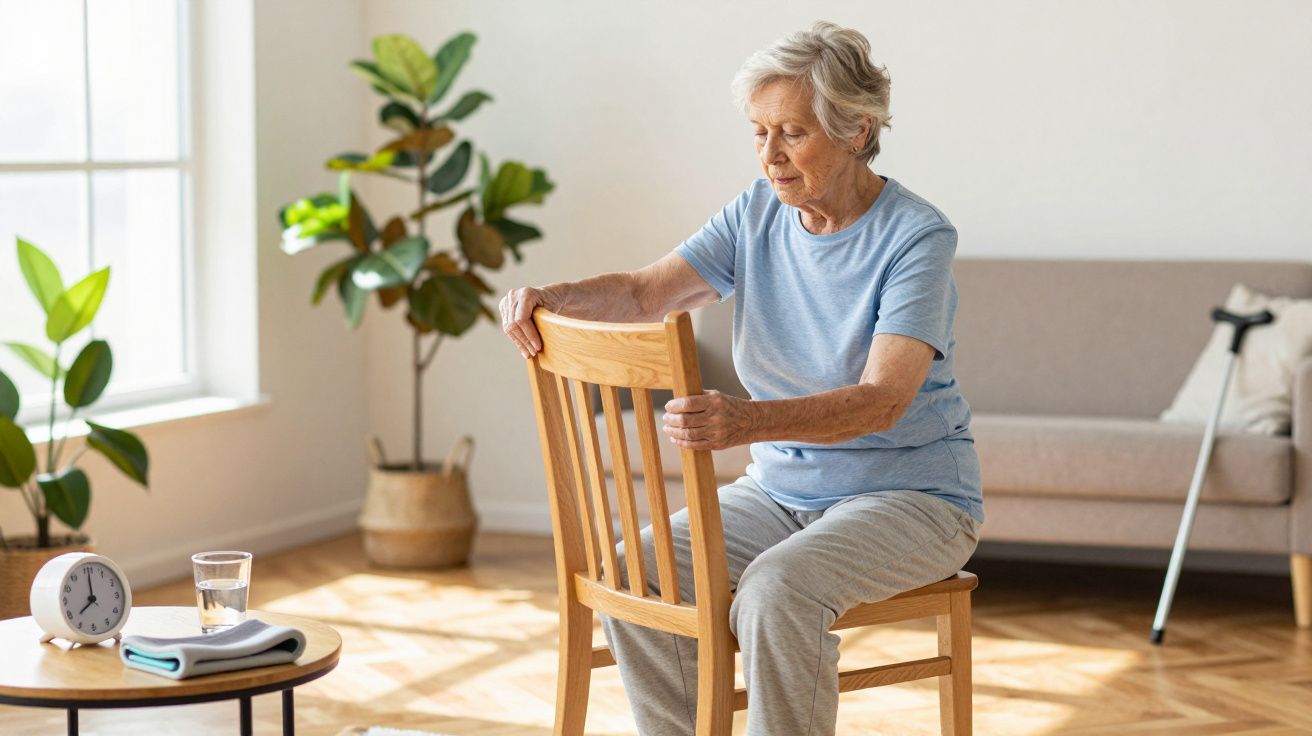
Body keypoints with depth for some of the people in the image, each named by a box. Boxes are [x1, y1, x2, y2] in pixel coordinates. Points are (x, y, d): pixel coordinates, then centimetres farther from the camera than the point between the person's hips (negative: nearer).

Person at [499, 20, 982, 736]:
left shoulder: (917, 237, -17)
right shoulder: (757, 213, 3)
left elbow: (882, 401, -29)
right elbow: (648, 290, -5)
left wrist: (749, 421, -45)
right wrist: (552, 296, -26)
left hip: (911, 495, -6)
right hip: (782, 487, 6)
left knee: (775, 590, -34)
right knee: (636, 572, -16)